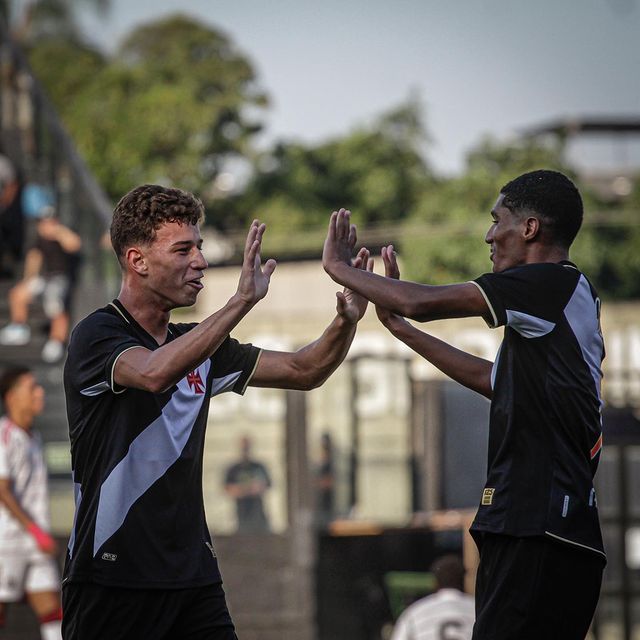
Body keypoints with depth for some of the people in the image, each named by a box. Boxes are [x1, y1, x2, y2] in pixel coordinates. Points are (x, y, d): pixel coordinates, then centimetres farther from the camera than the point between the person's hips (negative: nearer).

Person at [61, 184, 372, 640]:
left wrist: (347, 320, -5)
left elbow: (303, 371, 15)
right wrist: (242, 301, -34)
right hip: (112, 576, -6)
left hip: (194, 572, 6)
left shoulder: (199, 346, 14)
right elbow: (154, 373, -30)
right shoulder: (97, 335, -9)